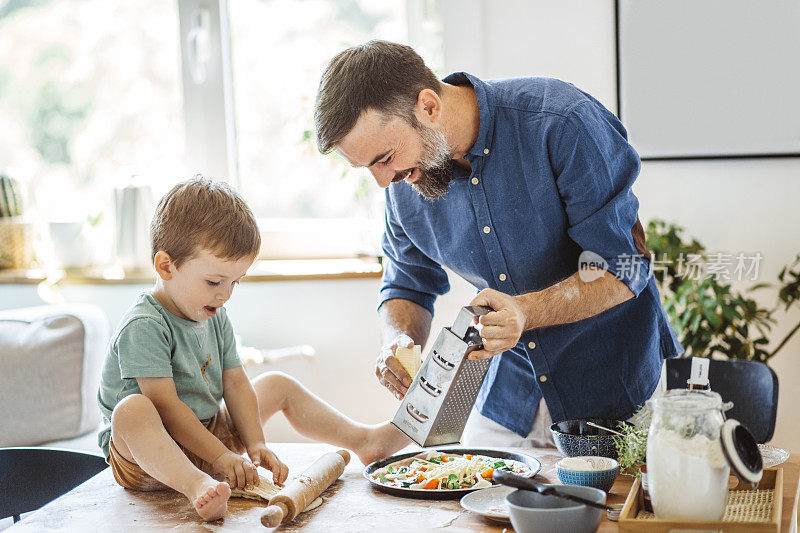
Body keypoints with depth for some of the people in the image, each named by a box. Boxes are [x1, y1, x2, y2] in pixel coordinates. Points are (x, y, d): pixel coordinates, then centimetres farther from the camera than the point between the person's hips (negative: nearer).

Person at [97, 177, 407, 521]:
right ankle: (197, 486, -60)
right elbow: (166, 408, -27)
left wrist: (255, 445, -9)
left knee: (278, 385, 12)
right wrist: (221, 457, -26)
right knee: (131, 411, -41)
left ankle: (365, 440, 16)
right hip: (143, 454, -8)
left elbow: (235, 384, 5)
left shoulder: (215, 318, 5)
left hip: (210, 433, 8)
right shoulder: (144, 327, -23)